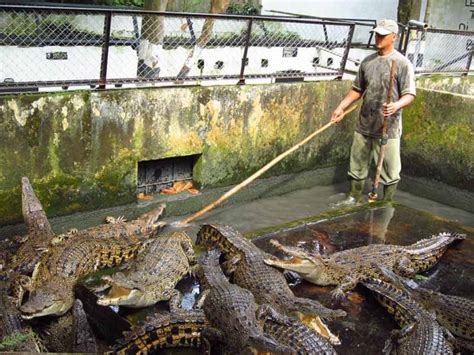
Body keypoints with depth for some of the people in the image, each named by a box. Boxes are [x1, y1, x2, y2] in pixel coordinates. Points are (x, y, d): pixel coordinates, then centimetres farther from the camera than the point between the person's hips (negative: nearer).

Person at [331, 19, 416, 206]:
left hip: (388, 127, -6)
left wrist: (396, 105, -32)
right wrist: (341, 107, 8)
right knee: (357, 164, 17)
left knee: (389, 169, 3)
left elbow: (410, 94, -12)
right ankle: (355, 198, 34)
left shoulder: (402, 63, -8)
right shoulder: (367, 61, 9)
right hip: (364, 125, 6)